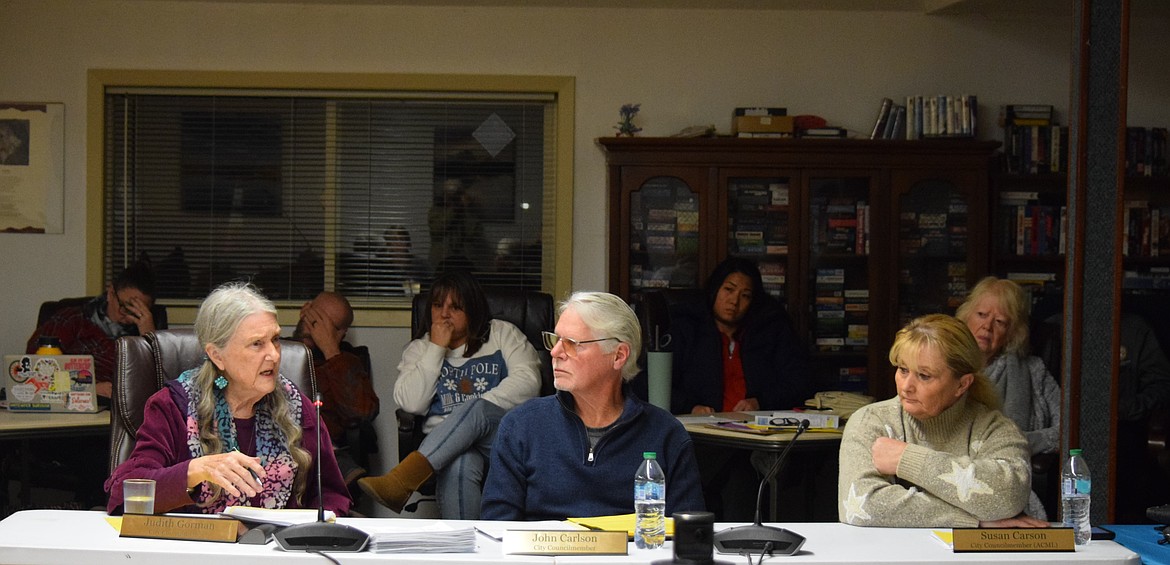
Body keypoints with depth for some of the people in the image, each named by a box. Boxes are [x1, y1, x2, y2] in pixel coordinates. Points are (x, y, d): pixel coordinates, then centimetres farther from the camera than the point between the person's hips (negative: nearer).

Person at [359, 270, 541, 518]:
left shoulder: (502, 334, 17)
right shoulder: (420, 349, 21)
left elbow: (527, 381, 0)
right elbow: (411, 403, 3)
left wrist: (479, 409, -13)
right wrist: (436, 349, 2)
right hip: (443, 444, 0)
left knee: (476, 409, -37)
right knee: (459, 466, -39)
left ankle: (402, 480, -52)